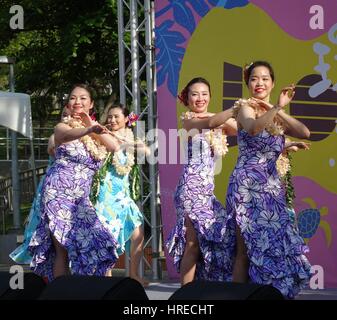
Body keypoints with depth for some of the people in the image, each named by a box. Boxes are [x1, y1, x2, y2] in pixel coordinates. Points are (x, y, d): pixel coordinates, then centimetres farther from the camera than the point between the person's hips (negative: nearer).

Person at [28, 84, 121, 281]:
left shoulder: (94, 127, 17)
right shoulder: (63, 127, -1)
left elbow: (115, 147, 0)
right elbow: (68, 135, -27)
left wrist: (92, 126, -7)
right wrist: (89, 130, -48)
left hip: (81, 197, 6)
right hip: (59, 191, -6)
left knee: (90, 245, -2)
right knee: (64, 247, -12)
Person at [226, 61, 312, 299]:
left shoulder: (276, 115, 16)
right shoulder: (245, 107, -2)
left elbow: (305, 133, 1)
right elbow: (253, 128, -27)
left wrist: (279, 111, -3)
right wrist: (278, 107, -33)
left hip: (272, 187, 6)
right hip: (248, 185, -6)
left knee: (273, 244, 4)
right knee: (248, 248, -6)